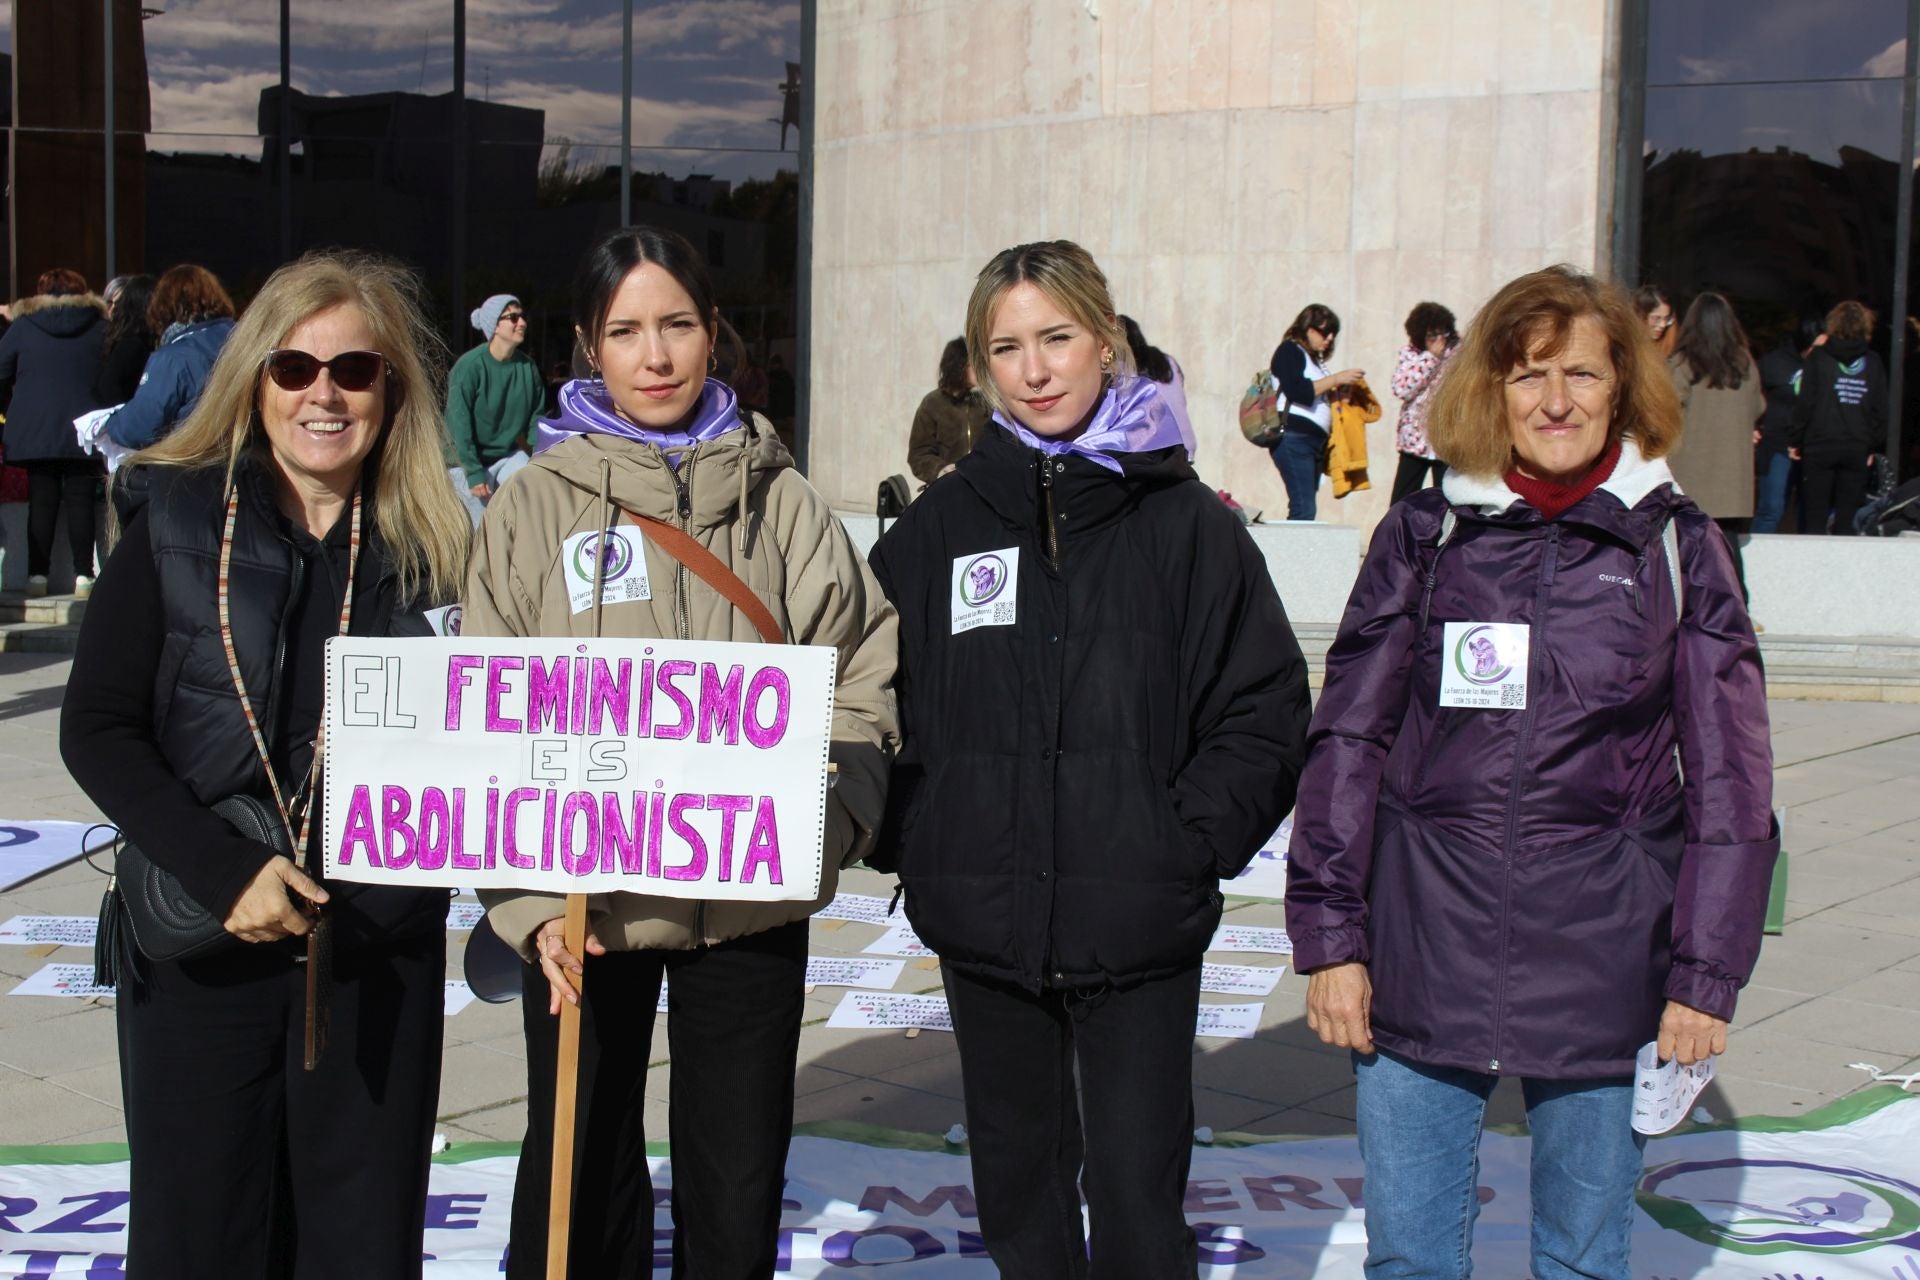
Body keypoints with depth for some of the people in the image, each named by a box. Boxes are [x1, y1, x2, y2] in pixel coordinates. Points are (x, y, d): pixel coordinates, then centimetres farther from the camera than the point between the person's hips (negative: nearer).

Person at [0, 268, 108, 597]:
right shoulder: (101, 326, 3)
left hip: (34, 432, 0)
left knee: (42, 501, 5)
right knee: (80, 500, 2)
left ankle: (37, 574, 2)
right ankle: (83, 574, -3)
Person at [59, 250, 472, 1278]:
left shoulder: (433, 549, 3)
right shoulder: (176, 524, -2)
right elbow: (95, 732, -4)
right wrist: (223, 872, -16)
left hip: (382, 959, 1)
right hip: (201, 955, -1)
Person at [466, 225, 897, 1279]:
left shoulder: (779, 501, 2)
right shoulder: (535, 505, -2)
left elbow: (862, 678, 4)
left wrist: (821, 823, -13)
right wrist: (533, 902, -14)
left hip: (752, 905, 1)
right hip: (584, 904, -1)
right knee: (581, 1185, 11)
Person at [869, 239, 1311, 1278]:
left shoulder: (1186, 522, -1)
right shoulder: (938, 528, 5)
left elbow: (1264, 707, -1)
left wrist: (1190, 844, -9)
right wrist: (912, 840, -1)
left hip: (1140, 930, -2)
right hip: (984, 921, 3)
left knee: (1138, 1195, 0)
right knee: (1019, 1180, 15)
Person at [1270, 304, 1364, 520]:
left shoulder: (1315, 359, 22)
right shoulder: (1289, 351, -2)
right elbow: (1298, 392, -16)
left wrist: (1341, 390, 5)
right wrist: (1336, 379, -10)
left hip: (1314, 440, 9)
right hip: (1294, 439, -9)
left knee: (1305, 509, 4)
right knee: (1304, 509, -16)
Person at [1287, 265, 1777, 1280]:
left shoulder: (1678, 546, 2)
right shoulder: (1423, 535, 2)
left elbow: (1727, 778, 3)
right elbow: (1347, 740, 3)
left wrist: (1707, 972, -1)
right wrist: (1328, 932, -2)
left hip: (1600, 960, 0)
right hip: (1422, 955, 1)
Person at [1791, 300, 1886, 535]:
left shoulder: (1819, 357, -3)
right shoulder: (1873, 362, 4)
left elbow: (1805, 403, -6)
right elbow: (1881, 409, 5)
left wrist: (1794, 440, 1)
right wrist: (1875, 447, 12)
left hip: (1820, 447, -2)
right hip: (1858, 450, 2)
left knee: (1815, 516, 3)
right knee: (1847, 517, 5)